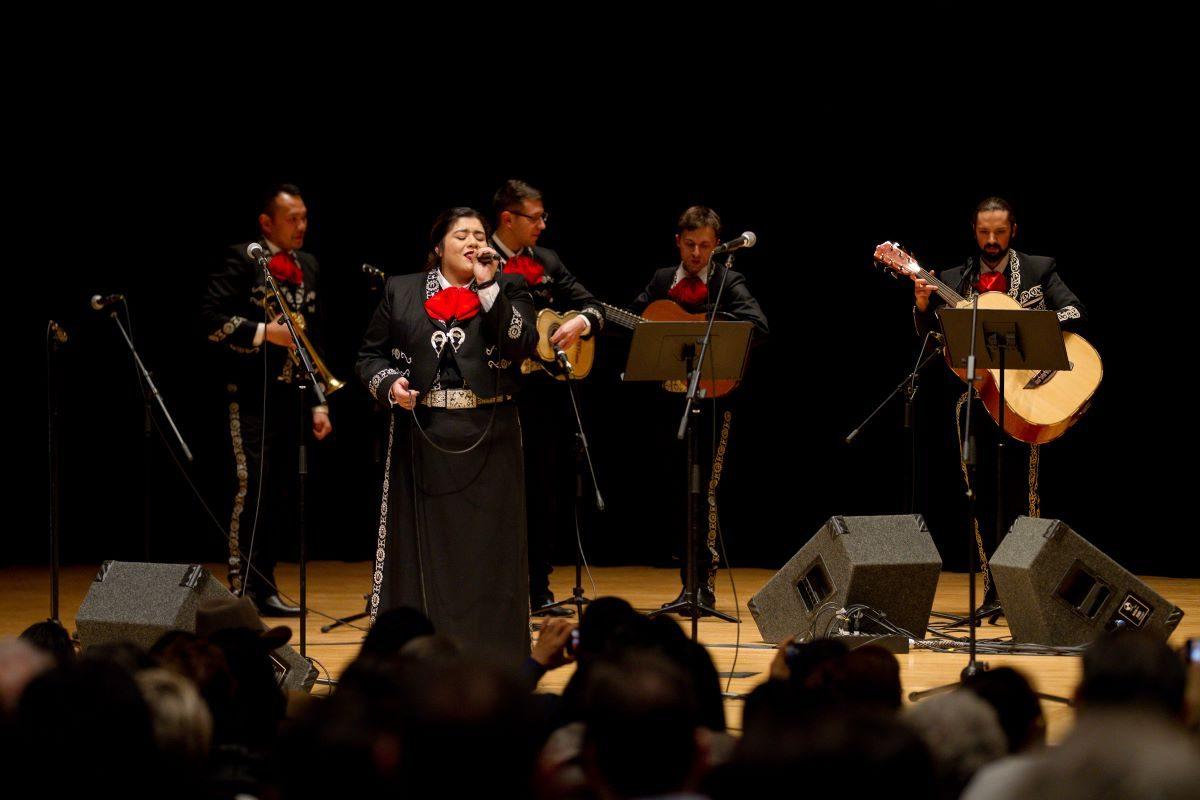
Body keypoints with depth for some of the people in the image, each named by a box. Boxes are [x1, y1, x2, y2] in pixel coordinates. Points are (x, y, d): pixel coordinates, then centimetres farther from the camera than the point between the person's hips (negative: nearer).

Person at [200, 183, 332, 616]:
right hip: (251, 397, -7)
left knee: (277, 494, 8)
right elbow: (211, 319, -12)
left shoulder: (308, 267, 17)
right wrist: (264, 332, -19)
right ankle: (242, 591, -8)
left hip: (290, 395, 7)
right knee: (250, 487, -11)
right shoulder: (241, 260, -4)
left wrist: (319, 403, 16)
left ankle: (263, 590, 14)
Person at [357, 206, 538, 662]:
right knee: (423, 549, 2)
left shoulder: (508, 289, 6)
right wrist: (389, 384, -10)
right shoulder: (402, 291, 8)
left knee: (486, 550, 0)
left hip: (487, 439, -1)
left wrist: (487, 287, -13)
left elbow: (522, 345, -11)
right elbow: (370, 356, 10)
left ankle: (490, 667, 5)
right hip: (421, 435, 1)